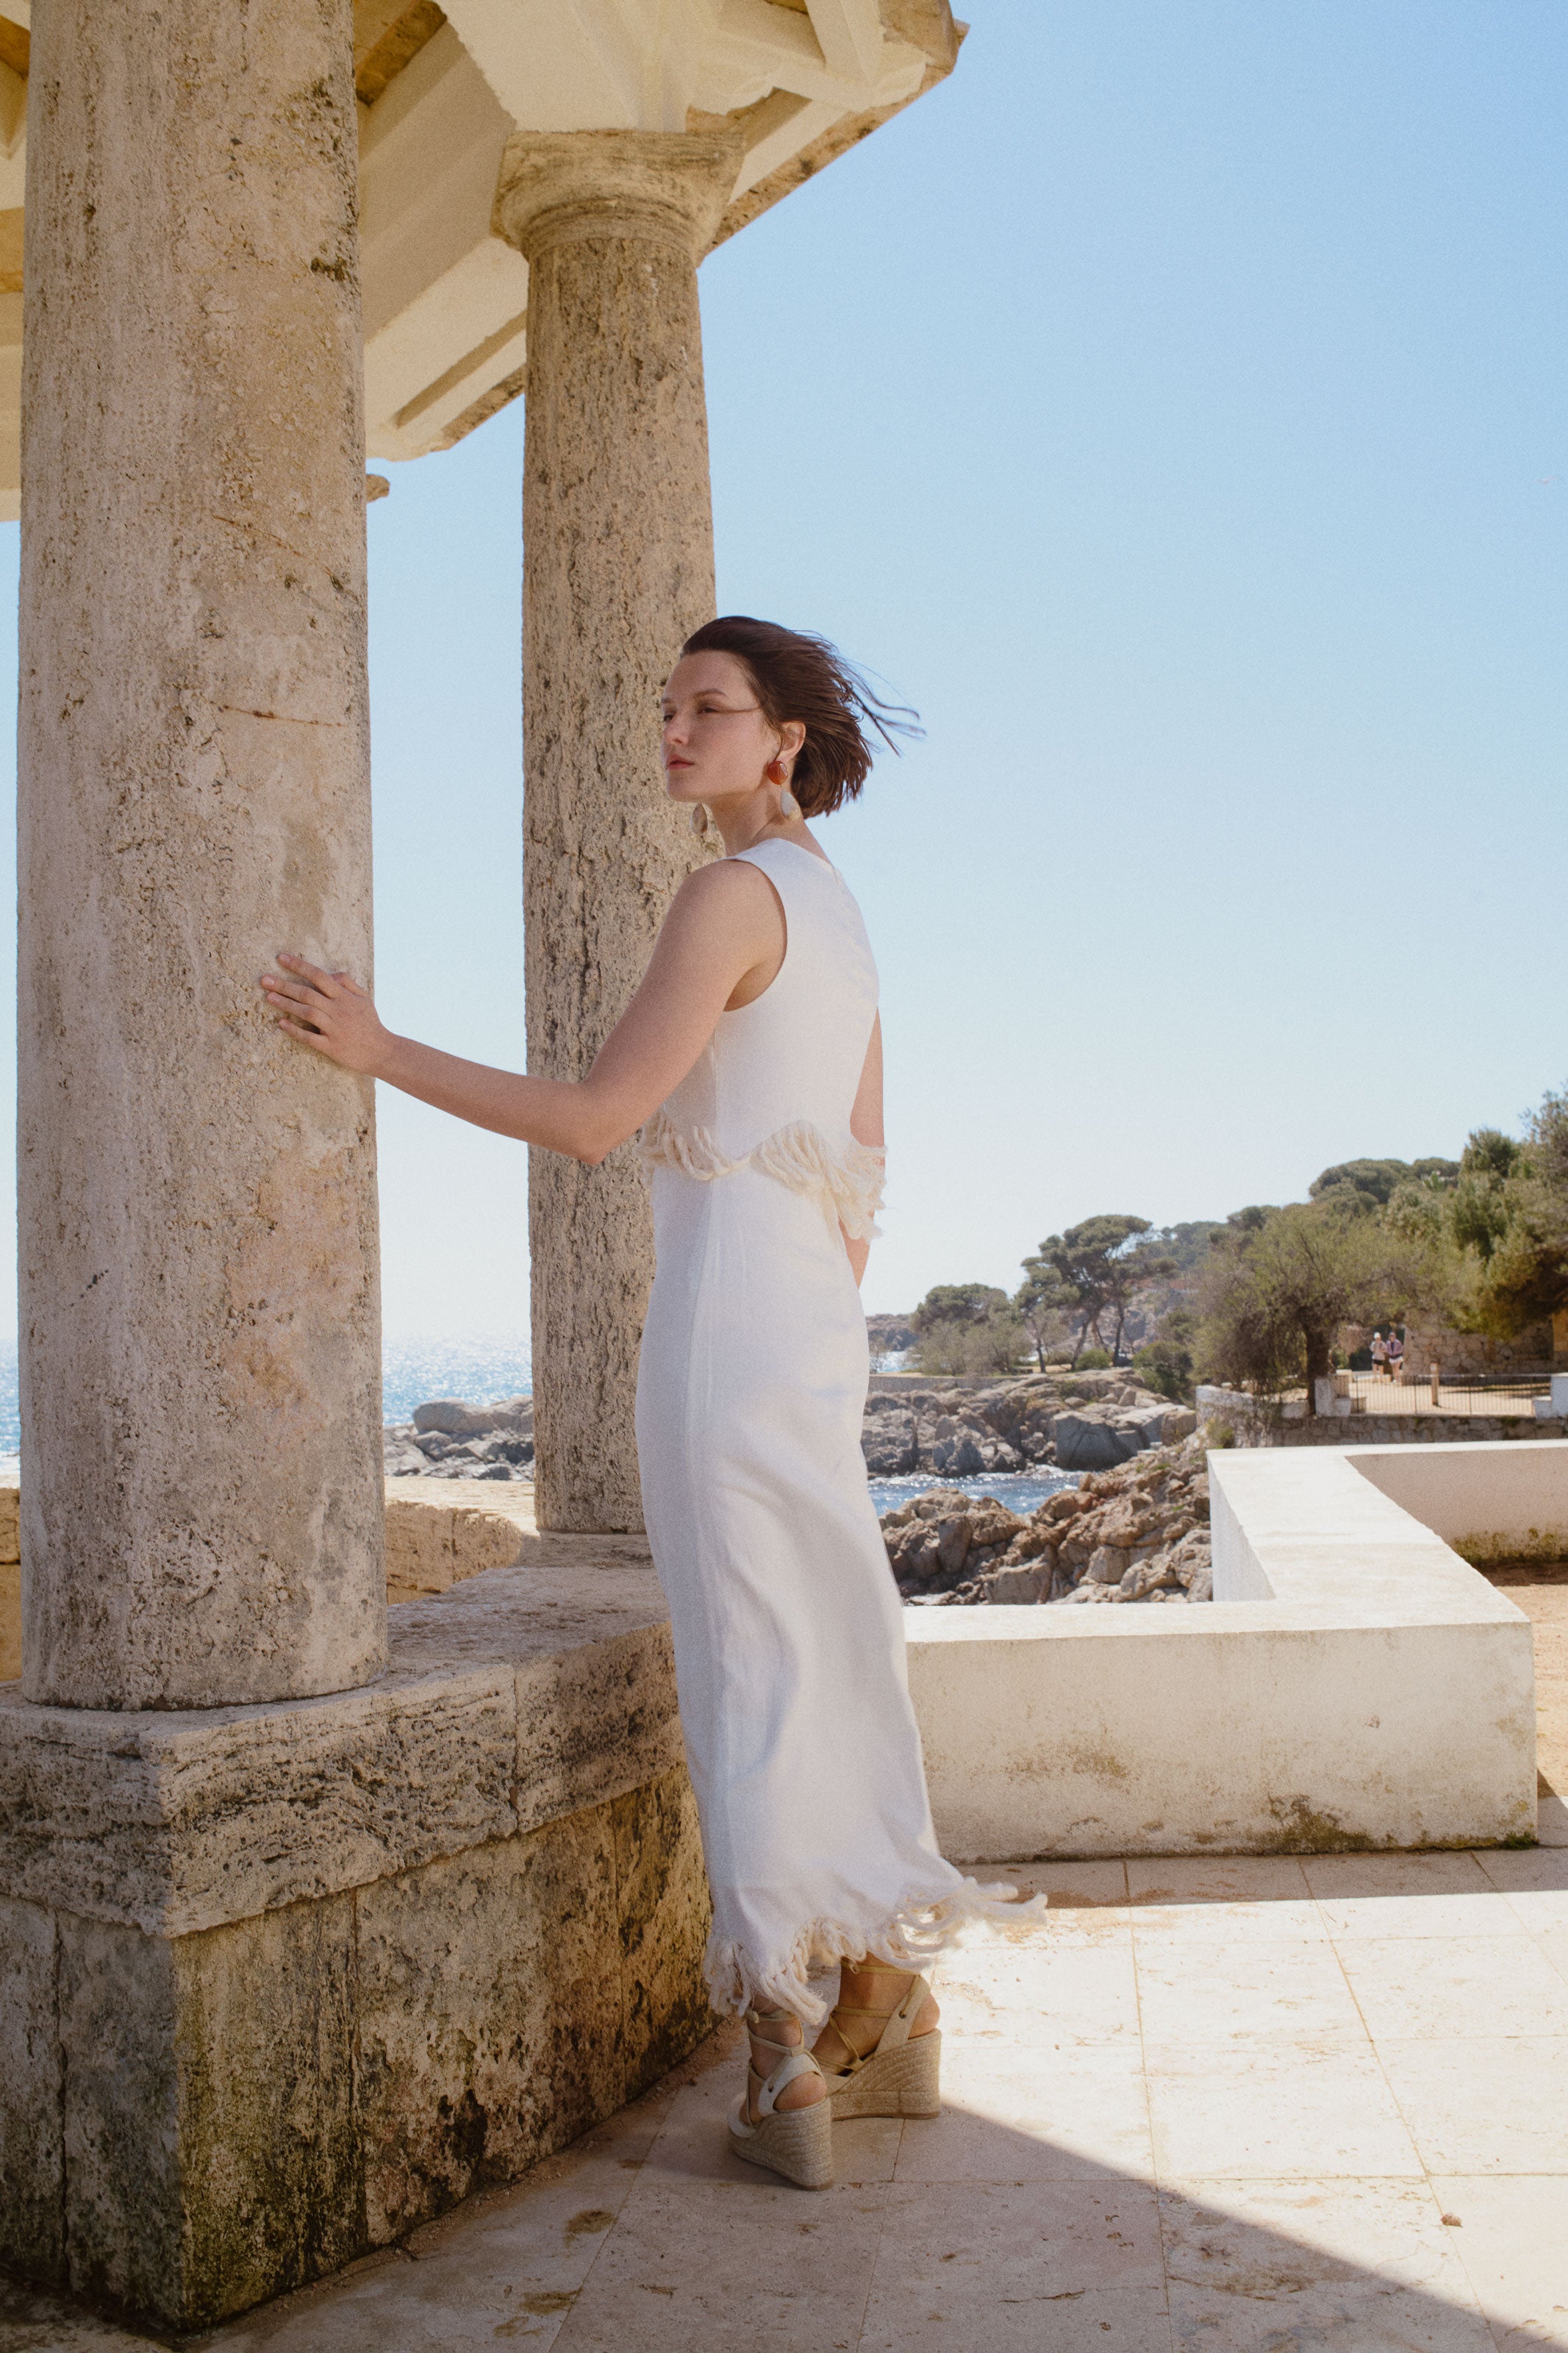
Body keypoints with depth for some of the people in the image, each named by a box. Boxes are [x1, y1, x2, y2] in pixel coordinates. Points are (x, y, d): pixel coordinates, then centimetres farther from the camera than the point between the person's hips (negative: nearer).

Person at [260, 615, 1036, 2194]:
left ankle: (786, 2067, 6)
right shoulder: (834, 908, 18)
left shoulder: (735, 891, -11)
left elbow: (594, 1119, -17)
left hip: (728, 1305, -9)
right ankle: (888, 2018, 25)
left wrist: (378, 1052, -13)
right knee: (830, 1653, 14)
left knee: (751, 1665, -3)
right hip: (810, 1311, 9)